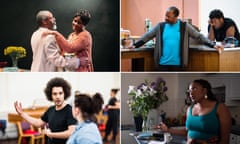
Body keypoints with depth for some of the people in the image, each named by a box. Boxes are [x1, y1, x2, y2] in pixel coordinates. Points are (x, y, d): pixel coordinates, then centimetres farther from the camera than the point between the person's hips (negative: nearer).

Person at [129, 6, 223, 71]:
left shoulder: (185, 26, -1)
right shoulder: (160, 26, 3)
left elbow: (198, 36, 0)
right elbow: (147, 36, 8)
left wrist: (213, 45, -8)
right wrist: (135, 45, 1)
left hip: (177, 63, -1)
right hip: (162, 63, 1)